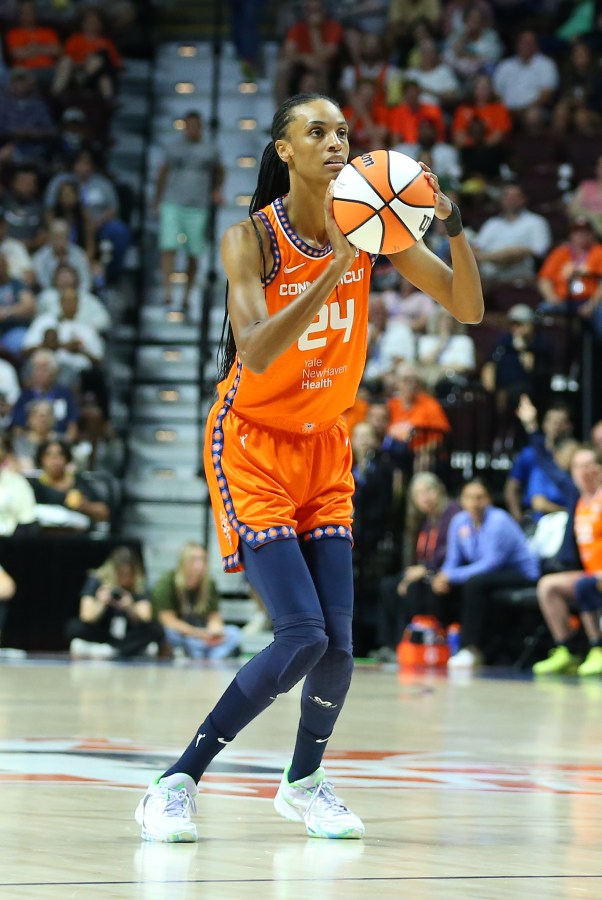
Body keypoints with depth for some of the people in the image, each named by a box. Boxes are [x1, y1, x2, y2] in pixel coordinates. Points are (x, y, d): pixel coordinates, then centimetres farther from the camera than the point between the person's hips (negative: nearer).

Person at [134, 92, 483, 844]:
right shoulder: (250, 238, -16)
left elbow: (467, 309, -6)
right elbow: (257, 354, -30)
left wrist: (451, 224, -22)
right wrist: (334, 270, -36)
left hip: (323, 445, 5)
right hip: (252, 446, -5)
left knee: (337, 644, -3)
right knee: (304, 637, -17)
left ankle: (304, 782, 25)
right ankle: (176, 784, -4)